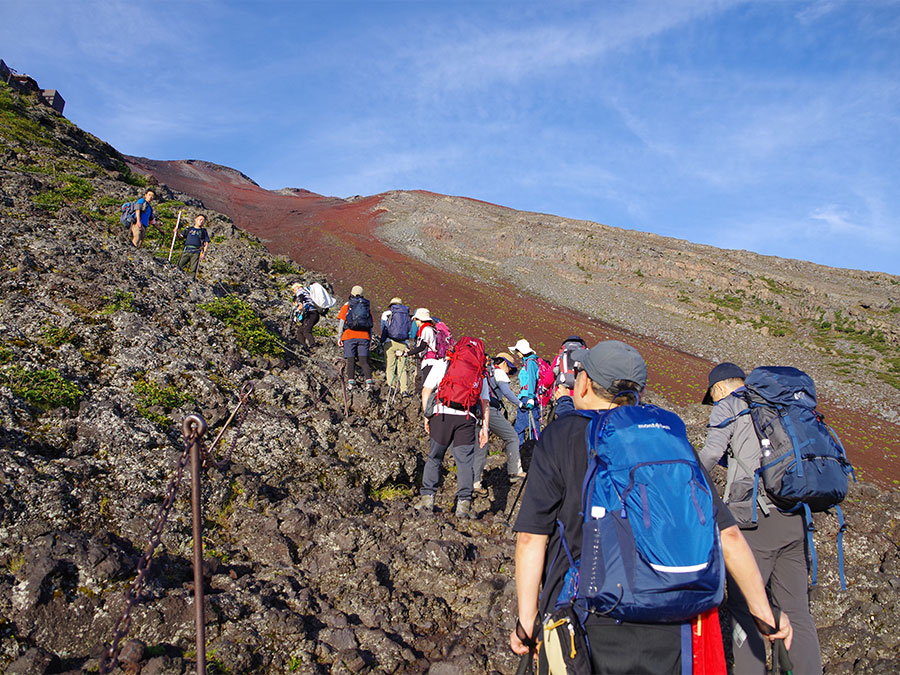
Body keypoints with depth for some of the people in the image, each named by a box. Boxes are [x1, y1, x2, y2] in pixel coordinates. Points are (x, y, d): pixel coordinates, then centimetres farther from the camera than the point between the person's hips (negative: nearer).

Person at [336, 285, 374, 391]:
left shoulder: (347, 305, 6)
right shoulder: (367, 306, 14)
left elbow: (341, 322, 0)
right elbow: (370, 324, 14)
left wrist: (339, 337, 3)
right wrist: (370, 339, 19)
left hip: (349, 336, -2)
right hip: (364, 337, 2)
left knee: (351, 360, 2)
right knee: (364, 361, 1)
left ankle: (351, 382, -4)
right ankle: (369, 382, -11)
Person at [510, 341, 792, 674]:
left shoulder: (560, 436, -6)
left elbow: (532, 536, -11)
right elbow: (726, 533, 1)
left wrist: (526, 620, -4)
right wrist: (763, 610, 11)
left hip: (585, 629, -3)